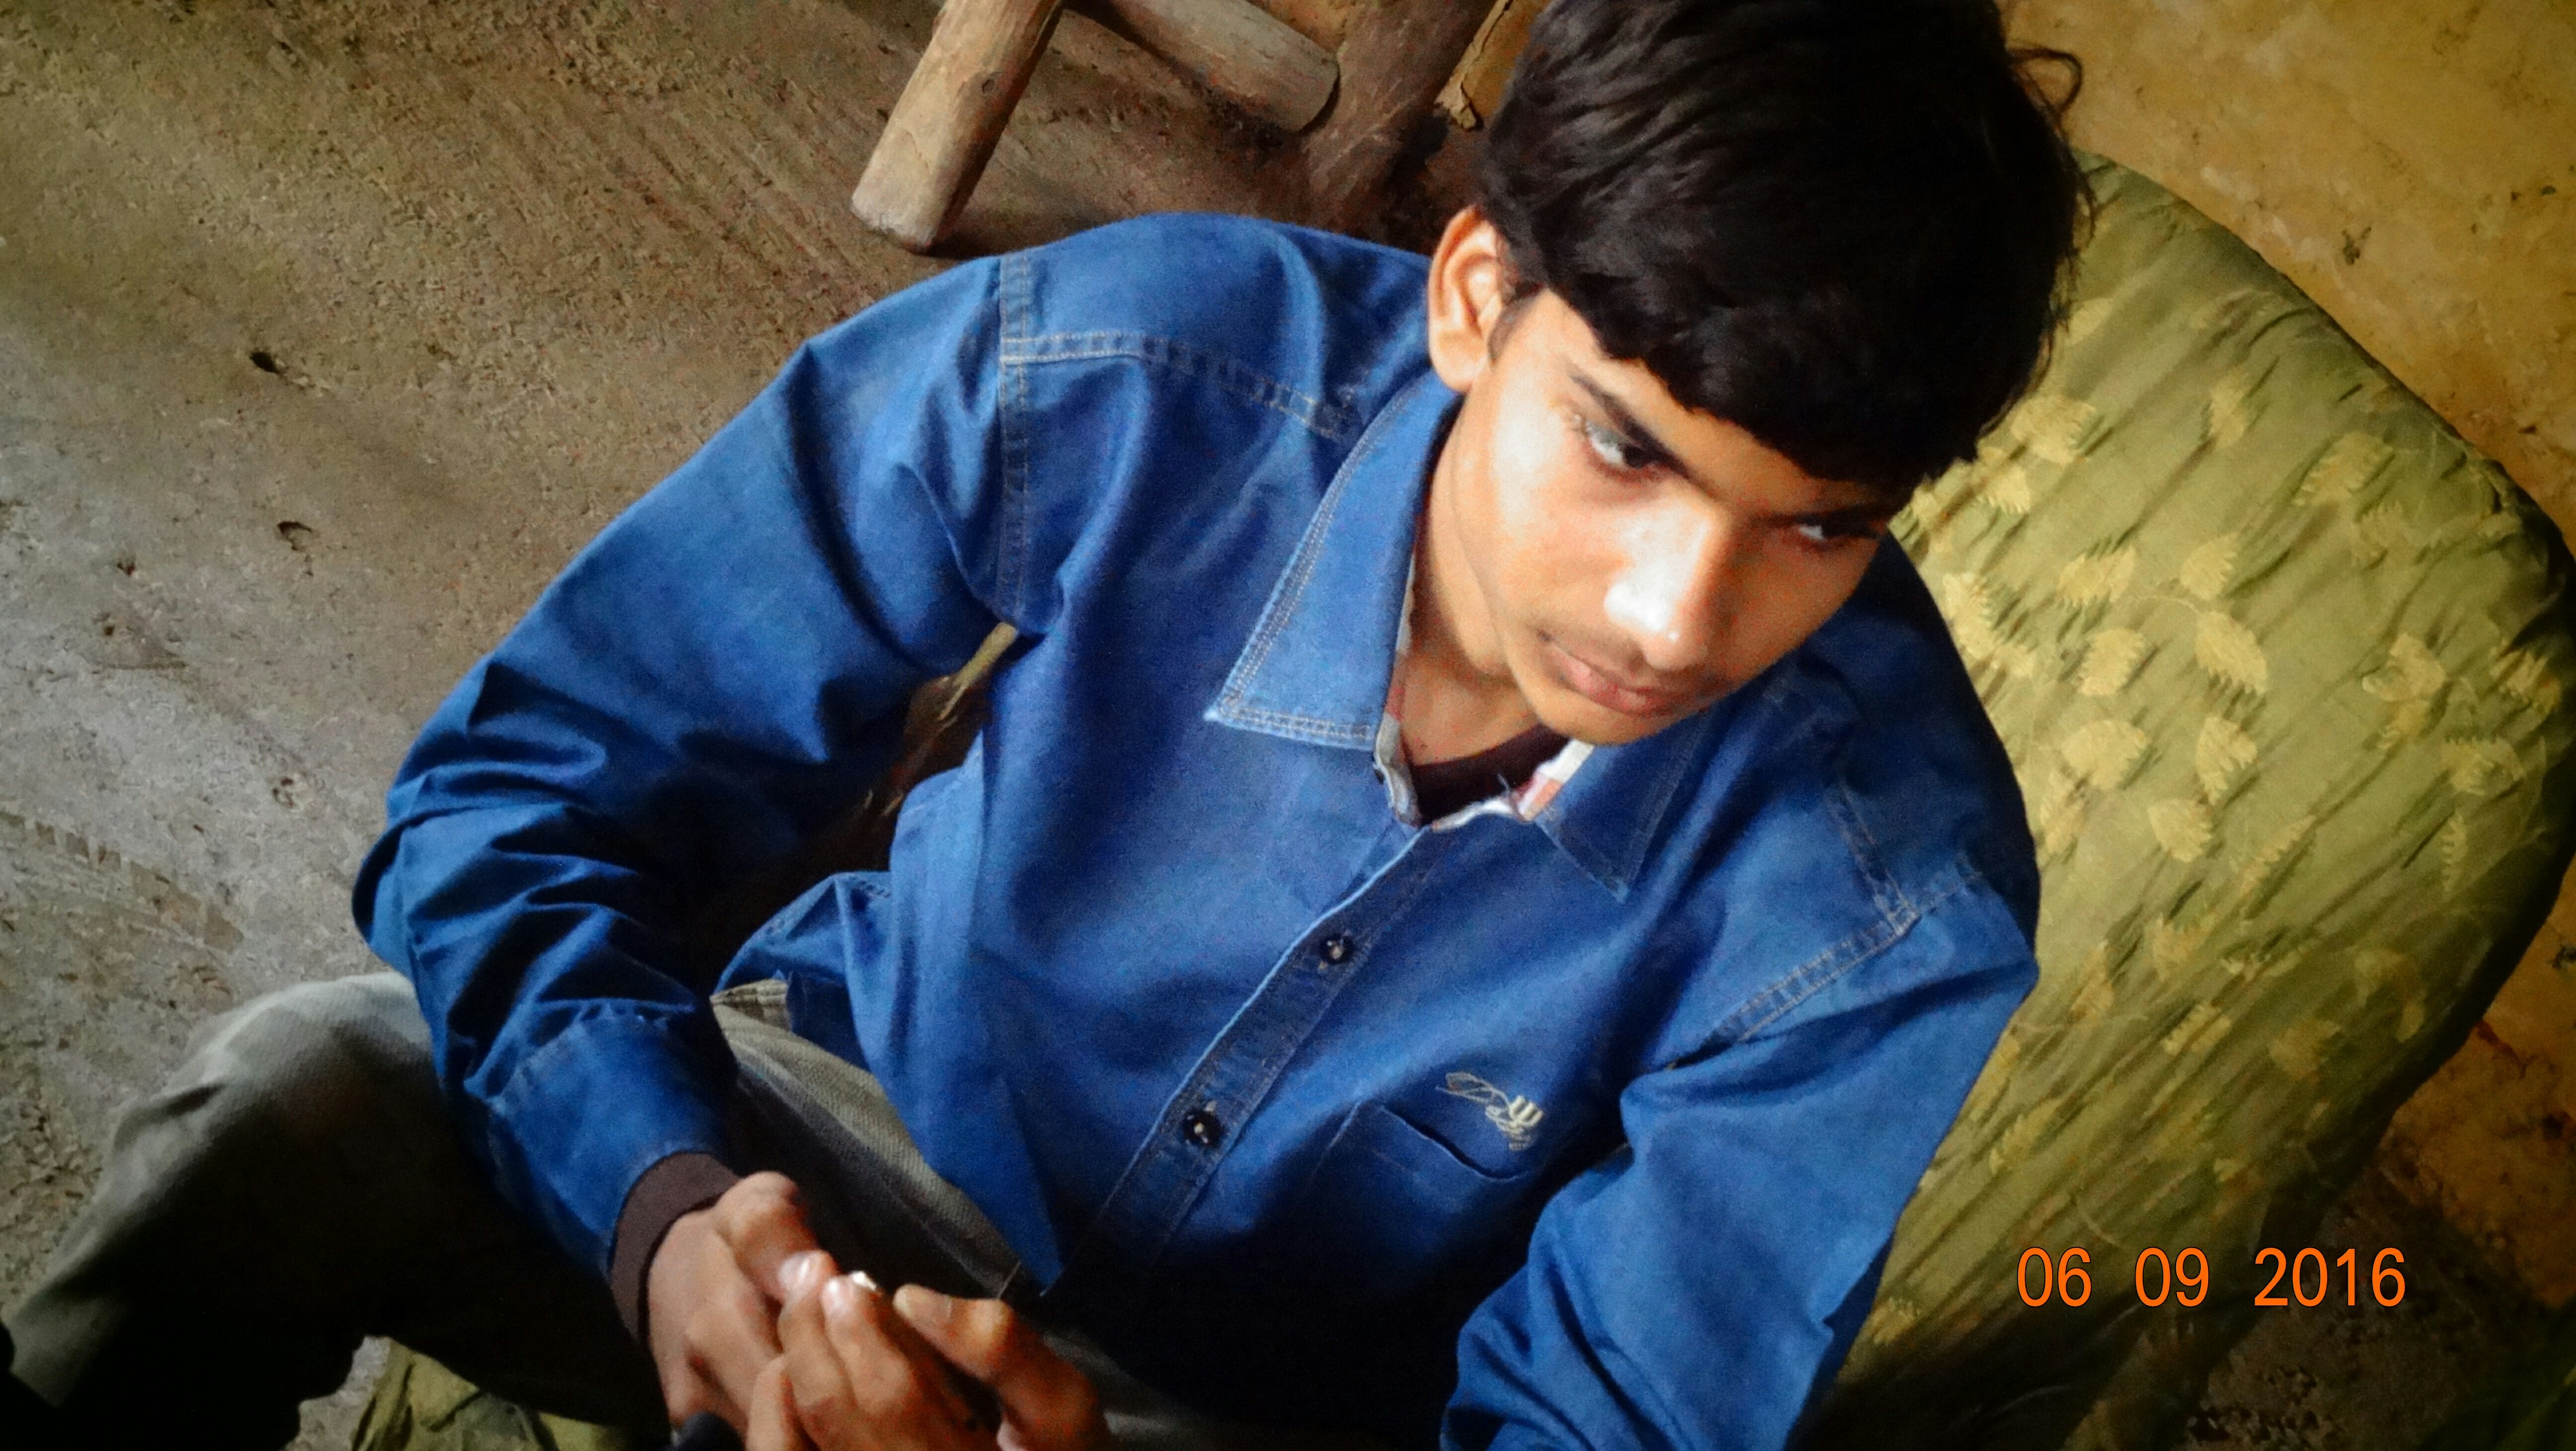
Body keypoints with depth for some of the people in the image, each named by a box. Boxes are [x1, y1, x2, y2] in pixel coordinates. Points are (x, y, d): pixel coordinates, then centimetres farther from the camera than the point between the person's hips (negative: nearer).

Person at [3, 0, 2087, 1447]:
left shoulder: (1882, 911, -27)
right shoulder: (1108, 380, -27)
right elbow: (530, 785, -17)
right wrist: (668, 1201, -37)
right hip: (879, 1119, 1)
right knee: (291, 1108, -26)